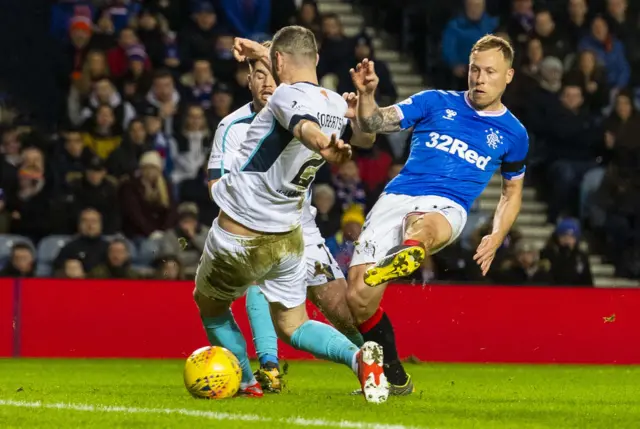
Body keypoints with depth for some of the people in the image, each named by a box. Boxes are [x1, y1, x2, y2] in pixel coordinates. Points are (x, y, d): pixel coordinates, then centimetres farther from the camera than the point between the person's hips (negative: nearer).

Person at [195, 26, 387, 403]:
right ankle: (358, 356, -13)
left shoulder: (289, 96, -20)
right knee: (293, 326, 14)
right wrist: (263, 54, 37)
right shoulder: (336, 104, 2)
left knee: (210, 307, 21)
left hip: (238, 236, -7)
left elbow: (305, 125, -46)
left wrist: (323, 145, -66)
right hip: (289, 239, 7)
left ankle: (246, 384, 24)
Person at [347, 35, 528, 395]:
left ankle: (406, 257, -80)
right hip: (396, 198, 2)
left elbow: (513, 191, 30)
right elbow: (374, 123, 8)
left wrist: (497, 237, 14)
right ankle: (395, 379, 11)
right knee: (358, 296, -11)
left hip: (446, 207, -2)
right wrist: (366, 94, -14)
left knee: (422, 225, -42)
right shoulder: (437, 103, 15)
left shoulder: (513, 133, 17)